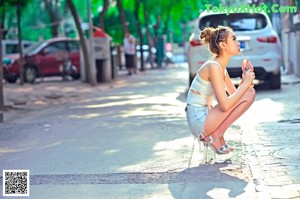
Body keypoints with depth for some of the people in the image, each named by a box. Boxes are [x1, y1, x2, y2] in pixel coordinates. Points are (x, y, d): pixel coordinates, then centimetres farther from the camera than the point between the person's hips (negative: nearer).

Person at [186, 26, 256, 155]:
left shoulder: (221, 67, 11)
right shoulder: (213, 67, -18)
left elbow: (235, 93, 14)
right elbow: (225, 105, -24)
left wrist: (246, 76, -1)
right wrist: (246, 83, -16)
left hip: (206, 114, 9)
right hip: (198, 120, -9)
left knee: (250, 92, 7)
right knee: (248, 95, -13)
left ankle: (214, 136, 6)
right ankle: (215, 136, -7)